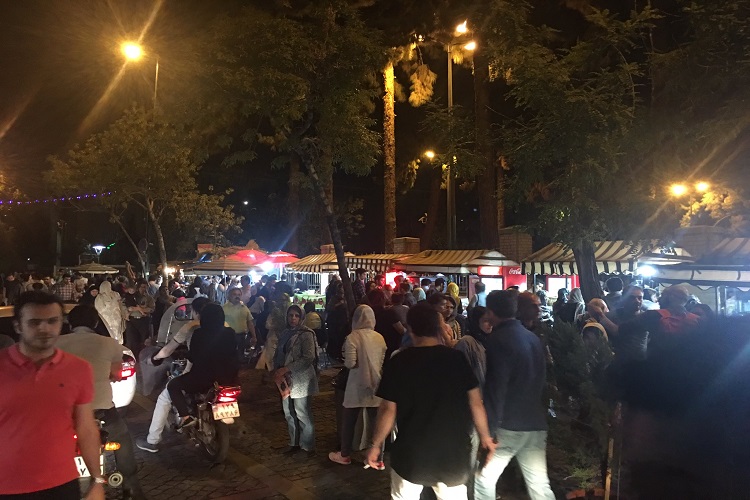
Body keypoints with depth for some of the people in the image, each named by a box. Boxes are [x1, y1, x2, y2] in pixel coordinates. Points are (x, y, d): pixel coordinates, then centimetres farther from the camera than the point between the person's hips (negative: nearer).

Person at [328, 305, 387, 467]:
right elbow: (384, 362, 6)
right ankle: (378, 459, 15)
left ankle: (344, 455, 27)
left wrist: (345, 361, 3)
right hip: (375, 385, 4)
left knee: (348, 422, 13)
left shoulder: (352, 337, -13)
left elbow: (350, 363, -18)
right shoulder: (380, 337, 1)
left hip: (357, 386, -3)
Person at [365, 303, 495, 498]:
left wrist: (376, 445, 4)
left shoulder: (397, 362, -11)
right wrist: (485, 437, 12)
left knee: (405, 496, 19)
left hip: (410, 453, -1)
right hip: (453, 452, 1)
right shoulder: (457, 359, -7)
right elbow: (475, 403, -3)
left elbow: (388, 410, -9)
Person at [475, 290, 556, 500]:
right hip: (536, 423, 7)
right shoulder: (534, 338, 11)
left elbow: (496, 389, -18)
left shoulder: (498, 340, -13)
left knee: (484, 479, 7)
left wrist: (489, 430, -15)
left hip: (509, 425, -7)